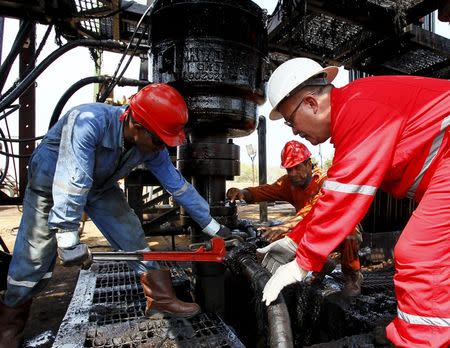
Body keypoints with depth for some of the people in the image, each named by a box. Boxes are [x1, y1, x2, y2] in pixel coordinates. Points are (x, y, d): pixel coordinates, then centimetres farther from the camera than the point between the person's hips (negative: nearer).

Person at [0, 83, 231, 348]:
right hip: (51, 182, -4)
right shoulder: (89, 121, -39)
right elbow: (72, 182, -43)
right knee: (35, 258, -3)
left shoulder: (152, 146, -20)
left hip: (101, 187, 4)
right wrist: (68, 238, -41)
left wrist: (212, 226, -12)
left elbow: (178, 185, -16)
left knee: (133, 237, -5)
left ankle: (161, 298, 7)